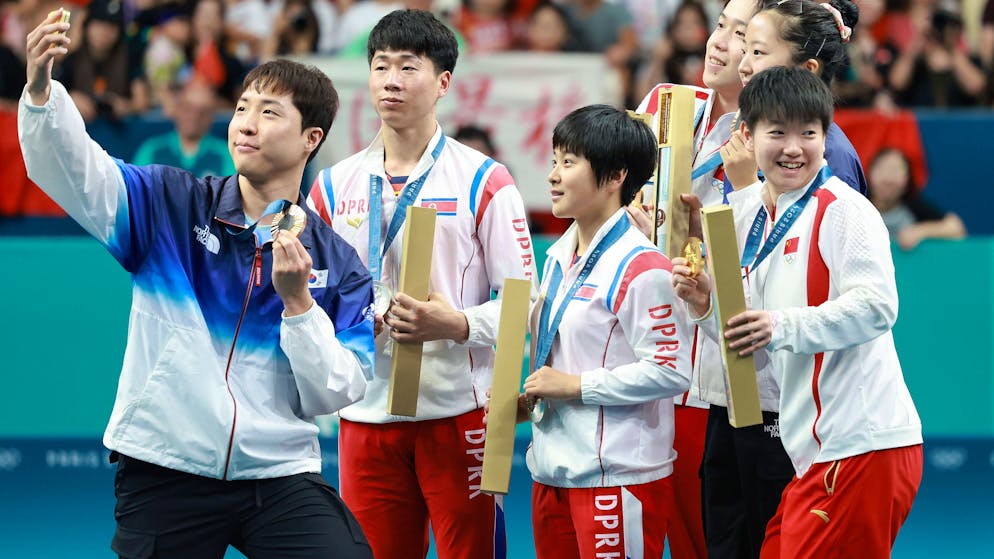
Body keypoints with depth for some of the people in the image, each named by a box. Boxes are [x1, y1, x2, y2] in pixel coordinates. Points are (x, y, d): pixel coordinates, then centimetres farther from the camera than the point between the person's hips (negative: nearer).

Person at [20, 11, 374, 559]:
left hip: (280, 475, 0)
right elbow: (75, 171, -13)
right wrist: (40, 91, -31)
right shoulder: (171, 205, 3)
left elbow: (334, 395, 0)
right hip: (164, 473, 0)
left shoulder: (338, 263, 4)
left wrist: (298, 302, -13)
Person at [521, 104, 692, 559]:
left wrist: (575, 386, -17)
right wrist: (526, 397, 9)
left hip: (618, 478, -9)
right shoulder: (558, 257, 15)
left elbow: (671, 372, -20)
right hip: (552, 470, 9)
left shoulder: (641, 268, -15)